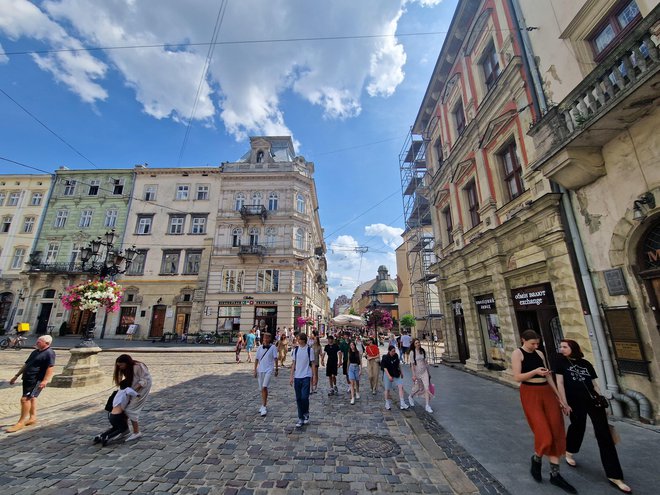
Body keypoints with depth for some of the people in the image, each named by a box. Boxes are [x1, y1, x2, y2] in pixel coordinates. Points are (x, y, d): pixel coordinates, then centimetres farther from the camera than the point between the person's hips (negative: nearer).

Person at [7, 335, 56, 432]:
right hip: (28, 379, 9)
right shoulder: (35, 352, 13)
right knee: (31, 398, 16)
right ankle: (32, 418, 27)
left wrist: (45, 381, -30)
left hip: (36, 380, -9)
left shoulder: (49, 353, -17)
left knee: (25, 399, -9)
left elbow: (51, 368, -24)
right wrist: (16, 376, 21)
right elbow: (26, 365, 24)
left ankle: (21, 422, 2)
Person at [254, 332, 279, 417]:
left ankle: (264, 407, -8)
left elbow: (275, 358, 0)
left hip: (269, 370, -4)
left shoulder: (273, 347, -4)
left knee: (264, 387, -15)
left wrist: (276, 369, 0)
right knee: (262, 389, 13)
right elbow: (256, 359, 9)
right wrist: (255, 370, 6)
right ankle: (264, 405, 30)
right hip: (260, 370, 4)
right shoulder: (260, 348, 4)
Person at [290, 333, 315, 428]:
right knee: (298, 398, 8)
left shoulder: (309, 350, -5)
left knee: (304, 397, -7)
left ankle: (306, 413, 20)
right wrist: (291, 377, 5)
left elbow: (312, 364, -1)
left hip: (306, 377, -3)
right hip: (297, 377, 4)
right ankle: (301, 418, 21)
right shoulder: (296, 350, 4)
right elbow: (293, 364, 8)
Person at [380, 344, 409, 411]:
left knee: (401, 387, -7)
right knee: (387, 389, 7)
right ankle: (387, 404, 25)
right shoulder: (385, 358, -19)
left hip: (396, 374, 4)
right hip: (388, 374, -4)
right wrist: (389, 376, -27)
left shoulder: (396, 355, -4)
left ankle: (402, 404, -1)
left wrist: (401, 372, 17)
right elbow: (385, 368, -19)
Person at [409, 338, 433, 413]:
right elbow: (412, 364, -11)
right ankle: (410, 397, 41)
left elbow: (425, 361, 10)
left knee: (427, 388, -8)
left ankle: (427, 405, 2)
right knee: (417, 388, 12)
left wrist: (428, 371, 12)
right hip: (417, 372, -3)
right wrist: (413, 375, -13)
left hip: (424, 371, 3)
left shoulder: (423, 351, 2)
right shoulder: (412, 352, -11)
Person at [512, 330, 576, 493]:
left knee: (556, 432, 5)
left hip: (547, 392, 6)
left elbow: (548, 377, 15)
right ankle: (536, 460, 23)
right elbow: (517, 377, -14)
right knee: (544, 433, -7)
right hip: (530, 393, -6)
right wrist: (535, 371, -27)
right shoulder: (517, 353, -8)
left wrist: (559, 398, 12)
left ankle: (555, 474, 18)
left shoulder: (539, 353, 11)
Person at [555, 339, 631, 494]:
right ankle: (569, 452, 36)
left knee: (604, 435, 1)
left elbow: (594, 384, 13)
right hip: (575, 402, -3)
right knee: (578, 427, 8)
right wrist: (565, 403, -10)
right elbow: (560, 383, -6)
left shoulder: (586, 363, 7)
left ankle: (614, 475, 9)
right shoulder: (561, 362, -3)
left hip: (593, 400, 3)